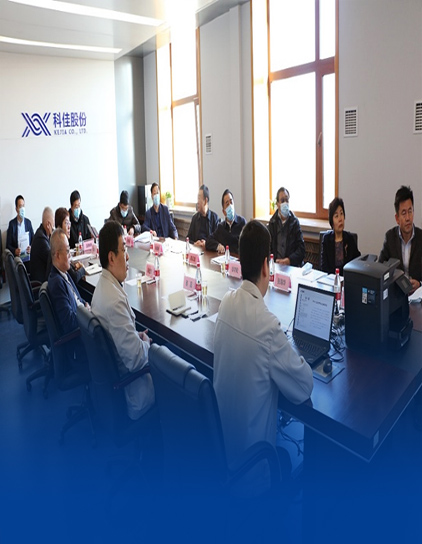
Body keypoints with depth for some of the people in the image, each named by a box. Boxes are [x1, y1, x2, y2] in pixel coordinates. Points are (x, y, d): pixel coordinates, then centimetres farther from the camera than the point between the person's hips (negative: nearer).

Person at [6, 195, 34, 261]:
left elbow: (33, 241, 13)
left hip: (28, 258, 2)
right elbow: (8, 245, 2)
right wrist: (15, 251, -17)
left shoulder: (28, 222, 10)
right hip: (17, 258, -2)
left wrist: (31, 248, -7)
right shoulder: (12, 223, 3)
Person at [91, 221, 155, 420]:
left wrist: (138, 337, 0)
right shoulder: (115, 301, -32)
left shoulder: (104, 284, -1)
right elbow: (136, 357, -26)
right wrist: (146, 342, -8)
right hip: (123, 379, -8)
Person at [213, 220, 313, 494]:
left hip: (223, 434, 6)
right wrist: (292, 354, -1)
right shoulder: (268, 325, -31)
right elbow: (305, 387, -17)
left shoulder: (227, 302, -9)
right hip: (251, 446, -6)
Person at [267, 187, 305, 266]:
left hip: (292, 266, -1)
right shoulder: (272, 222, 11)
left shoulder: (295, 222, 6)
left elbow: (301, 249, 1)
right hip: (275, 264, 1)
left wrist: (289, 260, -15)